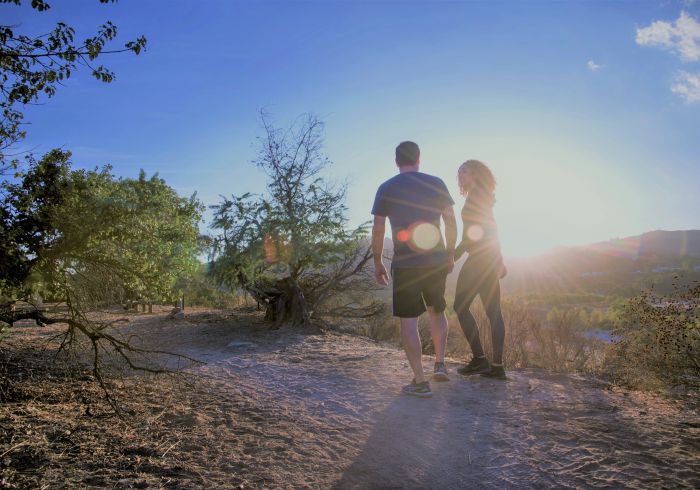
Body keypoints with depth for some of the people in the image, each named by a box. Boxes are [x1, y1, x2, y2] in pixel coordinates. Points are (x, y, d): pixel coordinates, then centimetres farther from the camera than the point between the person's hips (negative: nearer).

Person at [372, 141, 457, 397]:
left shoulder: (386, 189, 1)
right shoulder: (436, 183, 3)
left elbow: (377, 230, -1)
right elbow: (451, 222, 2)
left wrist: (377, 263, 8)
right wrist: (450, 254, 13)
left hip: (404, 264, -2)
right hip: (436, 261, 3)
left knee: (408, 320, 3)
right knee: (437, 311, 23)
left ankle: (420, 381, 4)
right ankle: (440, 364, 18)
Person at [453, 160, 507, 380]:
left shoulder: (475, 195, -9)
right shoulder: (485, 196, 21)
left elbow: (474, 232, -18)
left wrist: (455, 254, -17)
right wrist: (499, 261, 25)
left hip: (478, 259, -10)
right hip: (490, 259, 10)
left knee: (461, 306, -3)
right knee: (493, 311, 6)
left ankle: (479, 359, -3)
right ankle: (497, 366, 8)